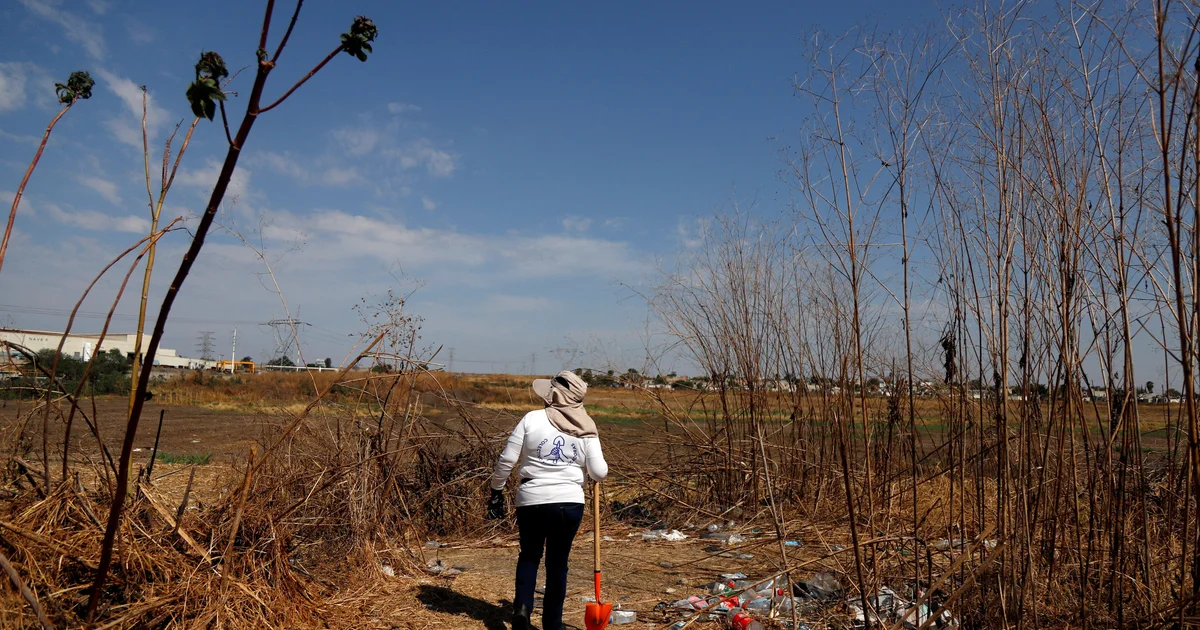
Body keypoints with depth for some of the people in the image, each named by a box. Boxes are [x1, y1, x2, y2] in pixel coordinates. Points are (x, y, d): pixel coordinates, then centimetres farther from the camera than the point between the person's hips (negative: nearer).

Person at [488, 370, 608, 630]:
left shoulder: (532, 419, -7)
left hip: (531, 501, -1)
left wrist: (496, 490, 8)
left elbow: (506, 460, -6)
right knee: (557, 562, 15)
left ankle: (522, 606, 1)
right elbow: (600, 473, -2)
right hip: (570, 503, 1)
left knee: (529, 555, 20)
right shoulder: (586, 429, -2)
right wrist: (599, 464, 21)